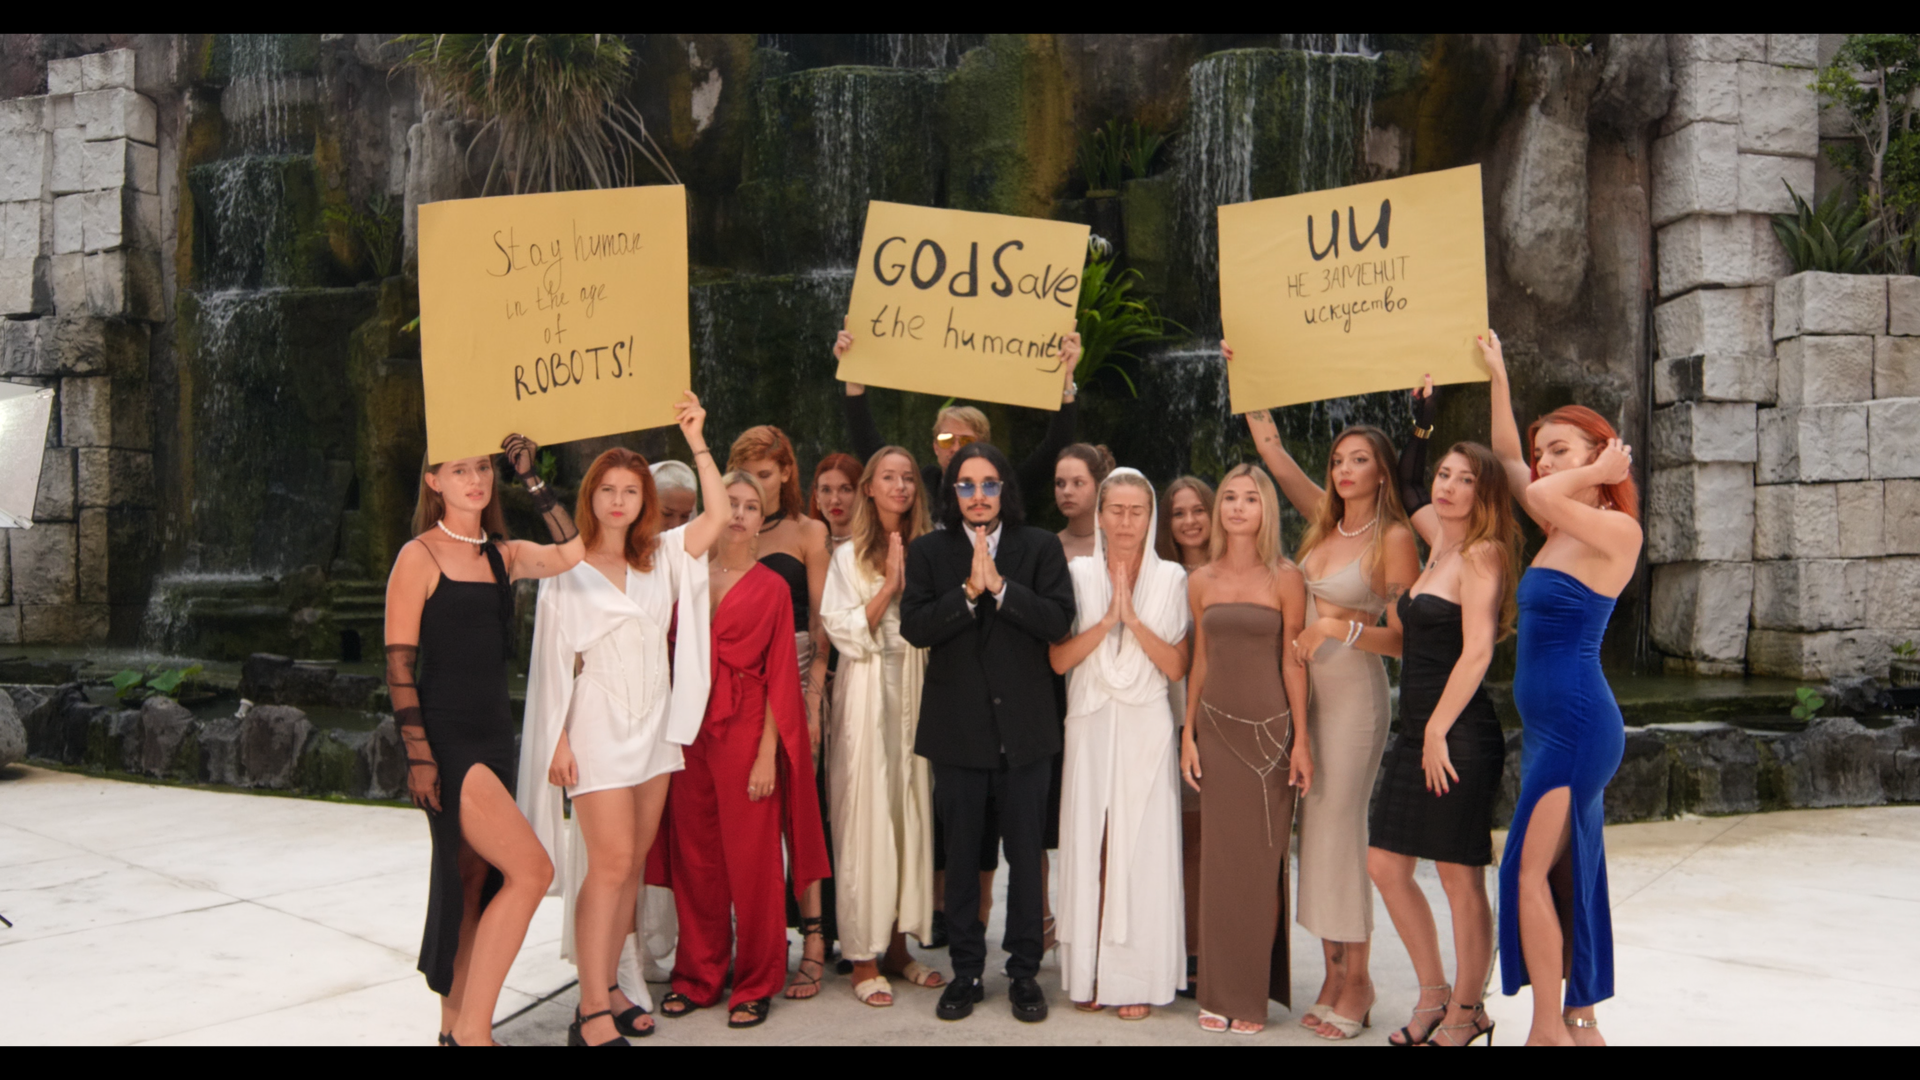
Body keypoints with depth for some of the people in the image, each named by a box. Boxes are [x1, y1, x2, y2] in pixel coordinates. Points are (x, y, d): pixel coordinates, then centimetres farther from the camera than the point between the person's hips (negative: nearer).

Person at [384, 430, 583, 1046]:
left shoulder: (503, 555, 12)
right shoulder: (418, 557, -6)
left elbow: (572, 553, -5)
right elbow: (399, 663, -10)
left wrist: (531, 479, -1)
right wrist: (418, 754, -16)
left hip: (494, 733, 7)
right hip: (446, 736, -7)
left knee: (475, 880, 12)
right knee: (531, 870, -14)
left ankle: (454, 1025, 24)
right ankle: (471, 1029, -4)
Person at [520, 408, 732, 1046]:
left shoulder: (660, 557, 10)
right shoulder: (568, 570, -1)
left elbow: (718, 515, 2)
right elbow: (553, 660, -4)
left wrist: (696, 442, 1)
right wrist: (558, 740, -9)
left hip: (654, 726, 5)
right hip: (598, 728, -5)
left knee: (633, 863, 8)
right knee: (610, 862, -10)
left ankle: (608, 988, 18)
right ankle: (592, 1014, -5)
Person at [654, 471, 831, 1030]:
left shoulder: (771, 587, 1)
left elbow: (779, 674, -3)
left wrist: (767, 752, -10)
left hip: (746, 727, -3)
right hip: (689, 727, 3)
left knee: (751, 858, 1)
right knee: (693, 856, 8)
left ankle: (755, 984, 15)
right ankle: (697, 974, 24)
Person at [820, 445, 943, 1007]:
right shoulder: (849, 555, 1)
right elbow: (845, 632, -6)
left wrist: (910, 583, -4)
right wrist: (888, 586, -11)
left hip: (917, 693, 4)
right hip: (867, 695, -3)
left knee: (912, 813, 5)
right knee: (866, 817, -3)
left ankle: (897, 944, 18)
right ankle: (863, 957, 5)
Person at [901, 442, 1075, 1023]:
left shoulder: (1041, 547, 2)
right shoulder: (928, 551, 4)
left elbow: (1059, 619, -11)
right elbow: (914, 627, -8)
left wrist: (999, 586, -18)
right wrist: (968, 591, -18)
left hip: (1024, 726, 0)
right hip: (957, 728, 1)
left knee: (1026, 855, 7)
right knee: (960, 855, 10)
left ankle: (1025, 973, 21)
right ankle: (966, 973, 23)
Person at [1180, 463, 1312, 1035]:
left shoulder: (1285, 578, -2)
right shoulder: (1200, 581, 8)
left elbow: (1294, 661, -3)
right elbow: (1200, 661, 11)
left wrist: (1301, 740, -6)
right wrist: (1188, 734, 8)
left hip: (1269, 729, -3)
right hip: (1216, 728, 3)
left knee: (1262, 862, 2)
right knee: (1219, 859, 6)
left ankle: (1254, 994, 13)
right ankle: (1220, 992, 17)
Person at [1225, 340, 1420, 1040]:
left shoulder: (1394, 537, -8)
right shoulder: (1325, 519, 9)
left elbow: (1406, 636, -9)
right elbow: (1273, 452, 13)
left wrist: (1344, 627, -22)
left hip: (1354, 693, -6)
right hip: (1304, 689, 6)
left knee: (1340, 830, -4)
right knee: (1313, 828, 8)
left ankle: (1357, 982, 9)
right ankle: (1333, 975, 18)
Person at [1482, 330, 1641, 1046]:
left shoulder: (1616, 529, -11)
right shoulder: (1565, 526, 13)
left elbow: (1543, 494, -28)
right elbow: (1507, 459, 19)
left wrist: (1599, 473, -9)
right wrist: (1497, 376, 17)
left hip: (1577, 723, -9)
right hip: (1558, 723, 9)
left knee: (1531, 869, -7)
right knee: (1569, 871, 13)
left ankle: (1550, 1029, 1)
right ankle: (1580, 1022, 22)